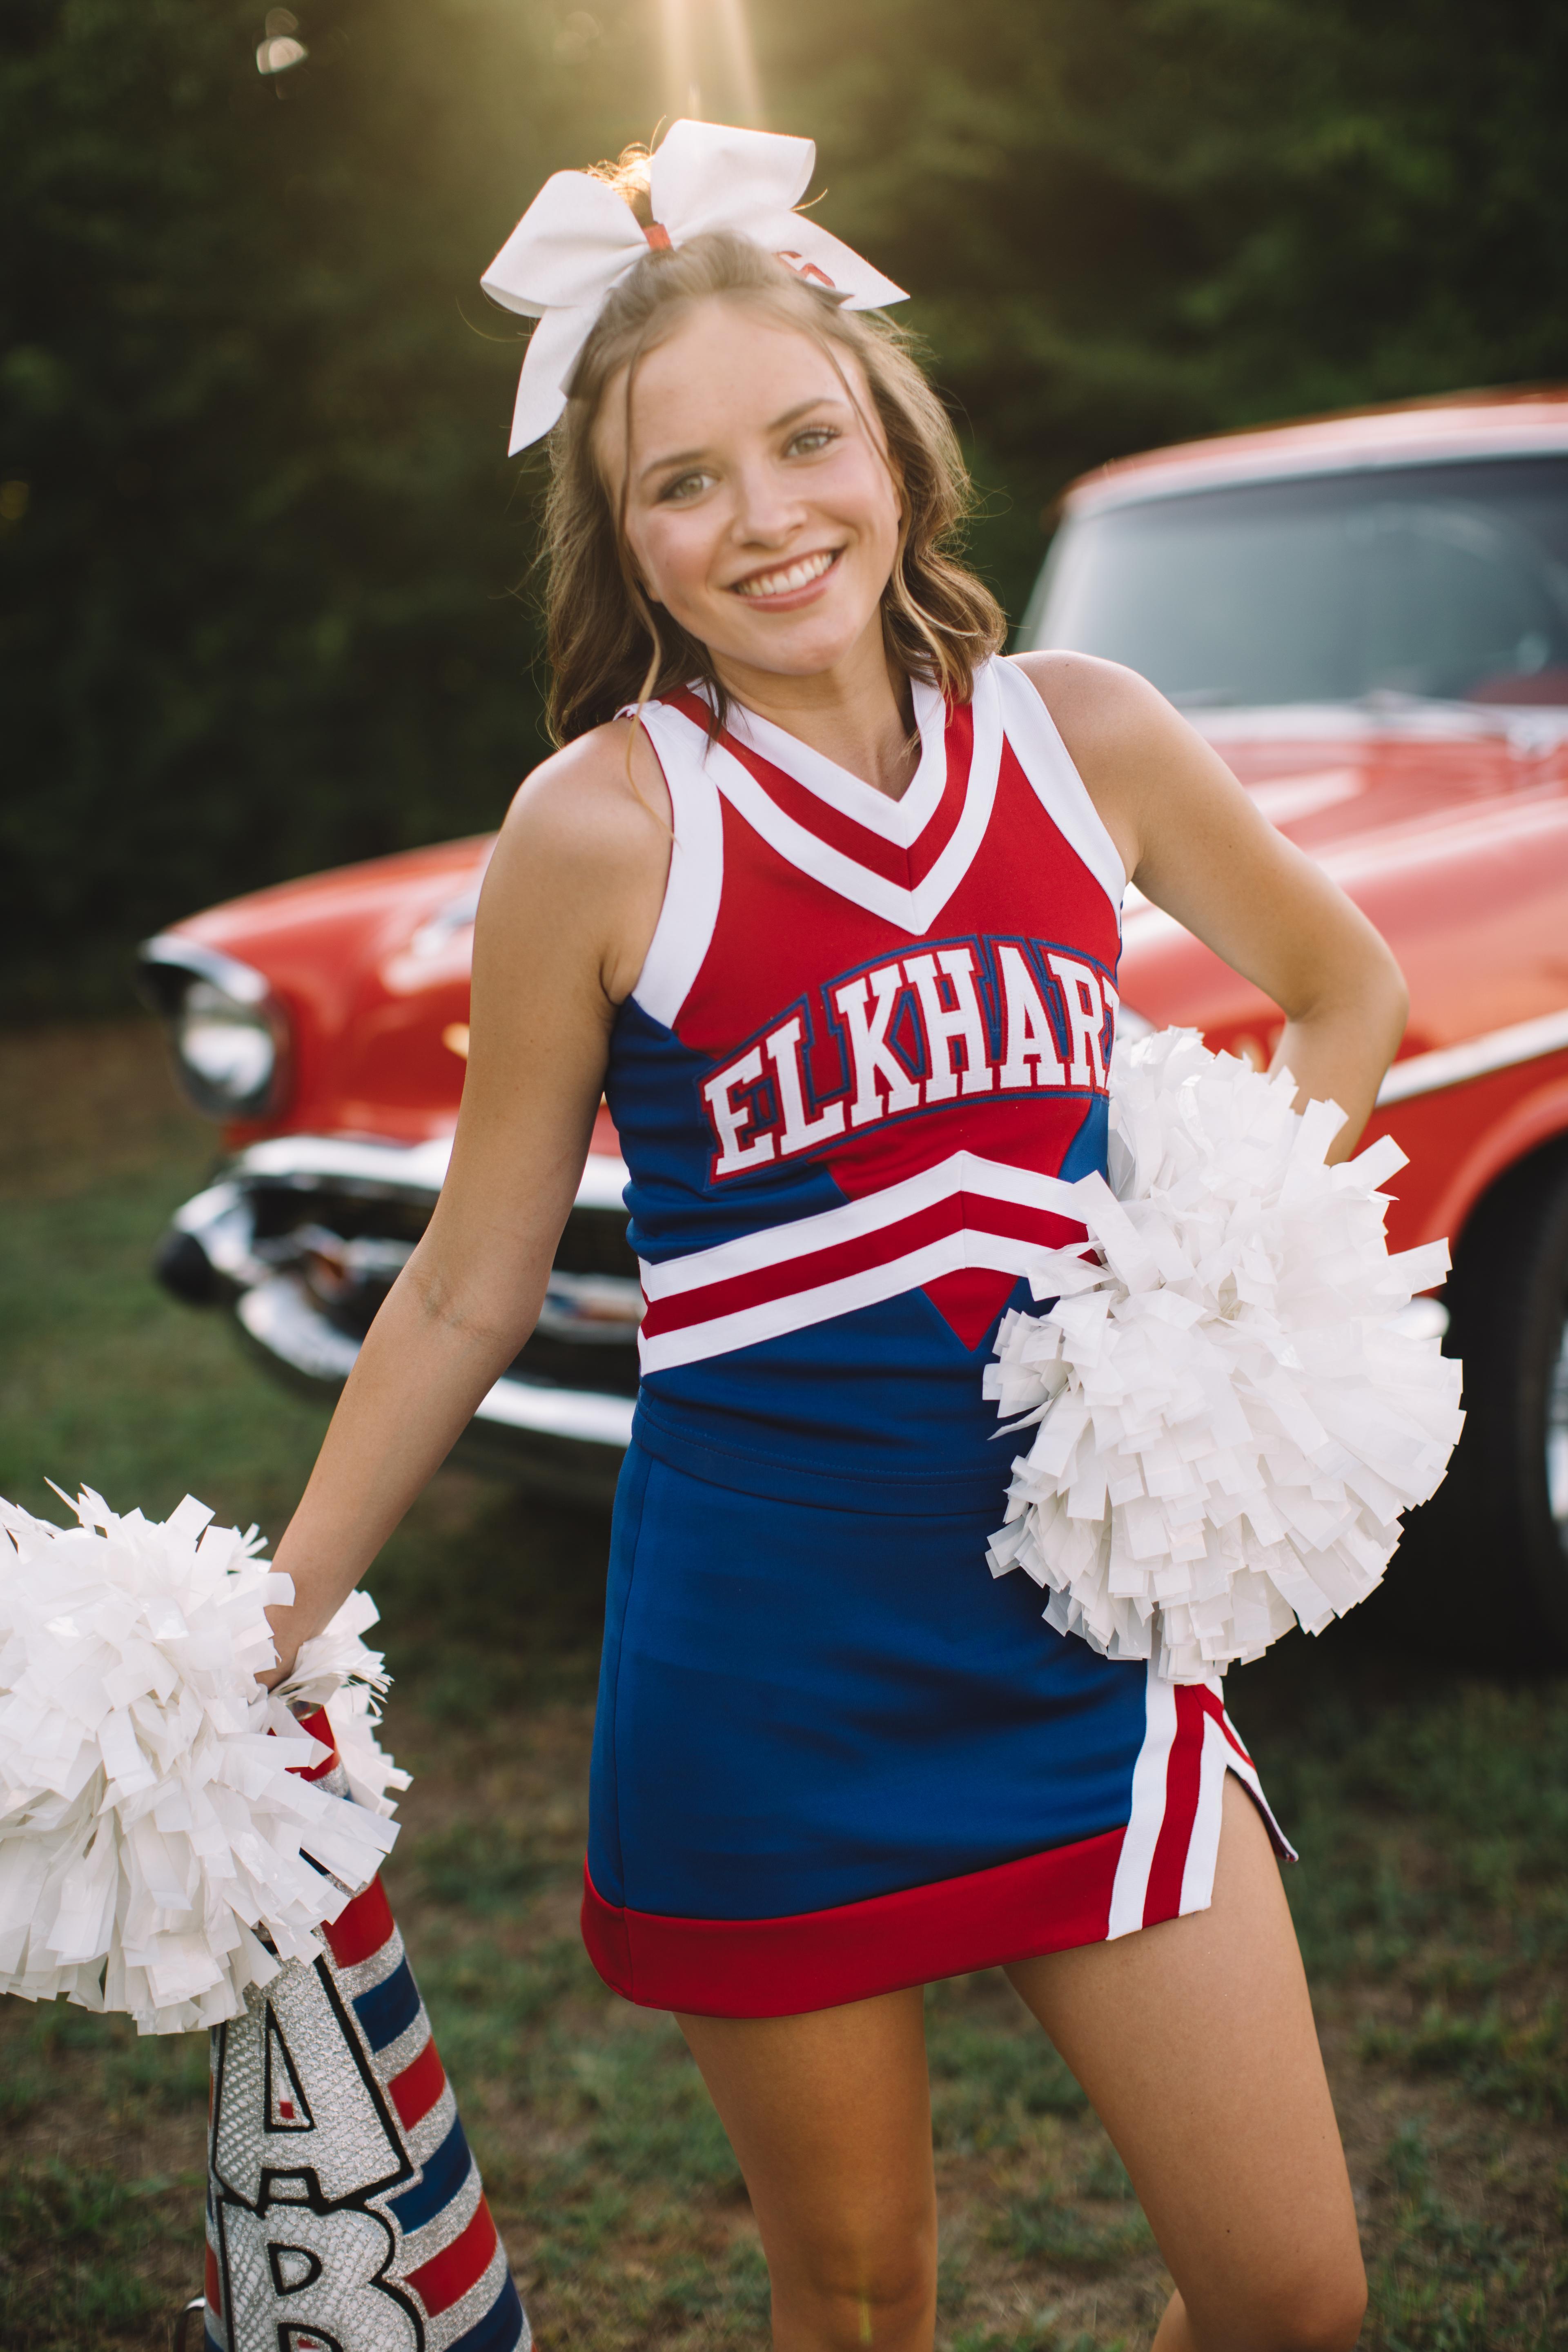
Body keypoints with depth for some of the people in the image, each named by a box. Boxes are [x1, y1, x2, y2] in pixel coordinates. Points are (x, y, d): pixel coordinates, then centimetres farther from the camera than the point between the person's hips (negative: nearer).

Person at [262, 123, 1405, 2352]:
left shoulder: (1086, 738, 0)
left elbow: (1345, 987, 18)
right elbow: (471, 1287, 0)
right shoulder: (600, 826, -9)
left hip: (1081, 1609, 3)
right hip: (764, 1647, -3)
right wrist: (265, 1640, 2)